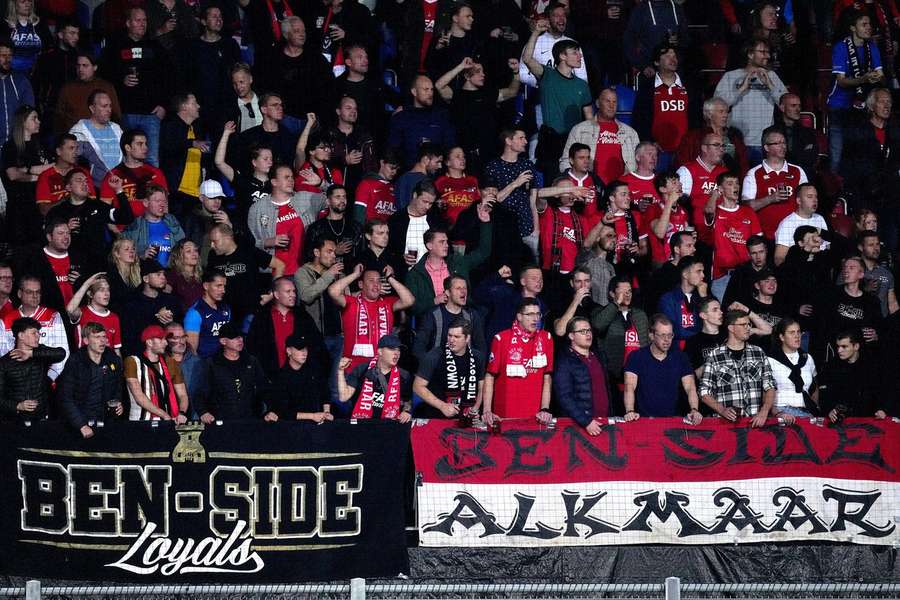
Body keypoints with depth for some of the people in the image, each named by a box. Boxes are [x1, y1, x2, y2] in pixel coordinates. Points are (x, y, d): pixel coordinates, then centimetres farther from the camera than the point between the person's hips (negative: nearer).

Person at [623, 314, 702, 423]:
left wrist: (694, 410, -19)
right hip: (644, 419, -3)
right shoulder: (636, 357, 0)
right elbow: (629, 387, -11)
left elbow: (690, 388, 1)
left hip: (672, 418, 3)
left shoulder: (680, 357, 8)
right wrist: (630, 412, -29)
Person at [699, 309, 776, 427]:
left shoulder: (758, 353, 14)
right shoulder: (714, 357, 5)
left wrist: (763, 412, -6)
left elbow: (770, 387, 10)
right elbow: (705, 393, 6)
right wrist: (722, 410, -11)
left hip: (755, 422, 2)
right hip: (726, 422, -2)